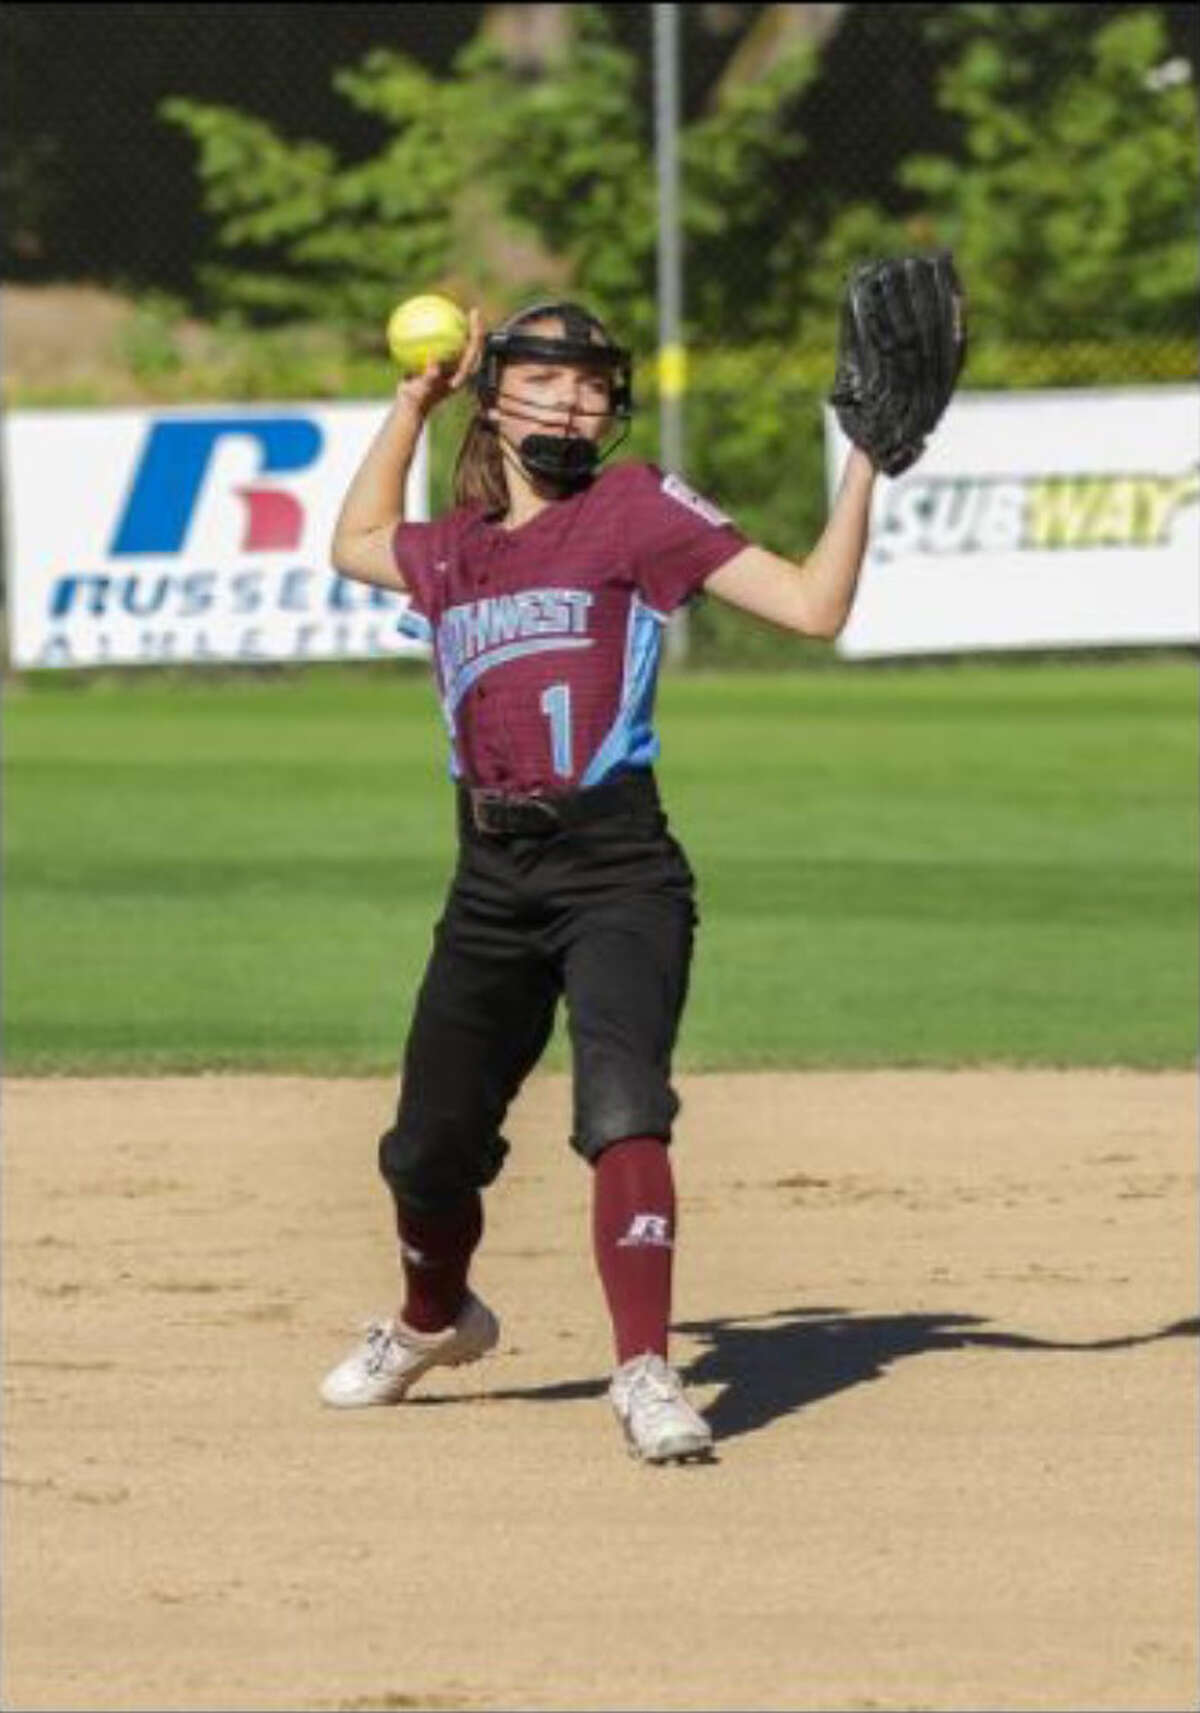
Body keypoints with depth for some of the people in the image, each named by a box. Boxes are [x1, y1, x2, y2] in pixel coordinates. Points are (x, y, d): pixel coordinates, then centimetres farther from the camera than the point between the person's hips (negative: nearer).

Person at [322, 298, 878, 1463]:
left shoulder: (635, 509, -1)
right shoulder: (453, 549, 13)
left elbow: (813, 605, -6)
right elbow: (356, 541, 37)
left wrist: (864, 459, -13)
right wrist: (414, 402, 30)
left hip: (616, 872, -5)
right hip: (491, 884, 5)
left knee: (622, 1112, -26)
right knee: (429, 1148, 15)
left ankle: (646, 1372, -28)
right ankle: (433, 1321, 44)